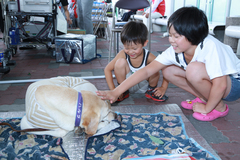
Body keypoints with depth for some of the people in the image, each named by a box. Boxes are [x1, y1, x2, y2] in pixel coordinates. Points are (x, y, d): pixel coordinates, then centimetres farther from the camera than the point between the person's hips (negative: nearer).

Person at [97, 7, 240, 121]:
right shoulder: (175, 51, -15)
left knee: (194, 69, -34)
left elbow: (220, 85, -34)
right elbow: (147, 71, -20)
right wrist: (116, 92, -25)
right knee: (168, 70, -7)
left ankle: (219, 107, -10)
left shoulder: (210, 47, -34)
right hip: (210, 80, 6)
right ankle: (204, 98, 4)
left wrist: (207, 108, -18)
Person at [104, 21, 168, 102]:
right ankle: (123, 91, -5)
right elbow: (107, 69, -15)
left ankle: (151, 90, 2)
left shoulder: (148, 56, -24)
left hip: (143, 86, 0)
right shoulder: (123, 55, -21)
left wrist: (163, 88, -18)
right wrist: (113, 90, -20)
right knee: (120, 62, -26)